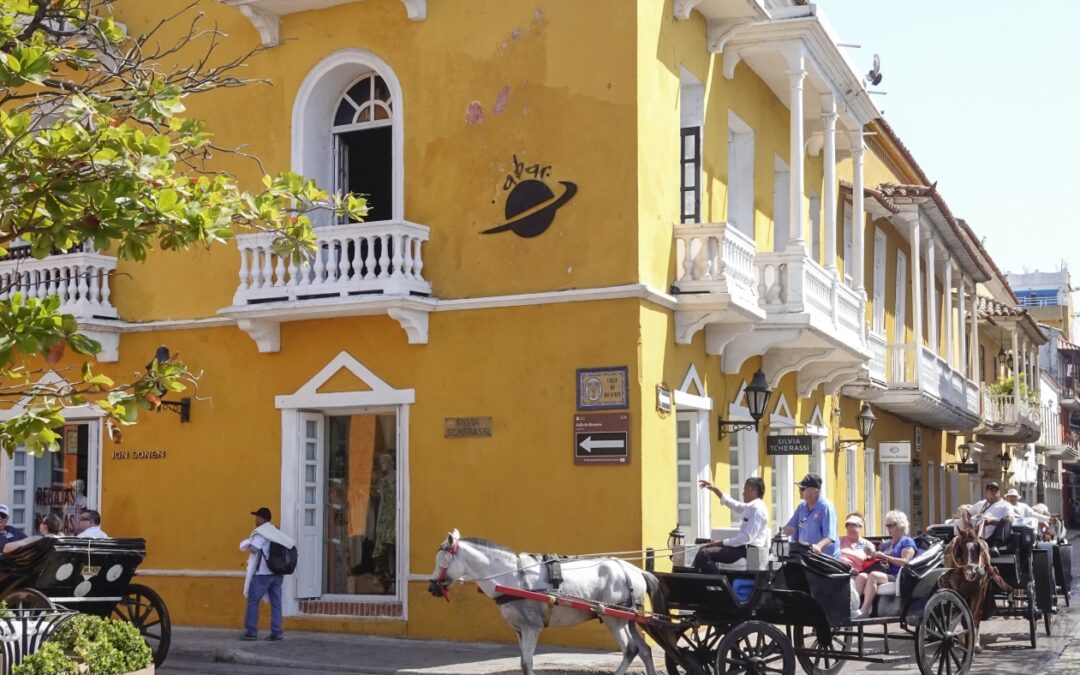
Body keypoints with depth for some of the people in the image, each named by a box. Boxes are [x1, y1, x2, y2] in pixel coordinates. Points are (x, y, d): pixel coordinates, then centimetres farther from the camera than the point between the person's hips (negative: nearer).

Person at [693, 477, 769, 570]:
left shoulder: (757, 509, -17)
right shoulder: (750, 507, 14)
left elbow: (747, 537, -24)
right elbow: (732, 504, 31)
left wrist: (722, 542, -19)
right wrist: (715, 489, 25)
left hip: (749, 550, -11)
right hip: (744, 546, 11)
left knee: (704, 553, -17)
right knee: (704, 548, 16)